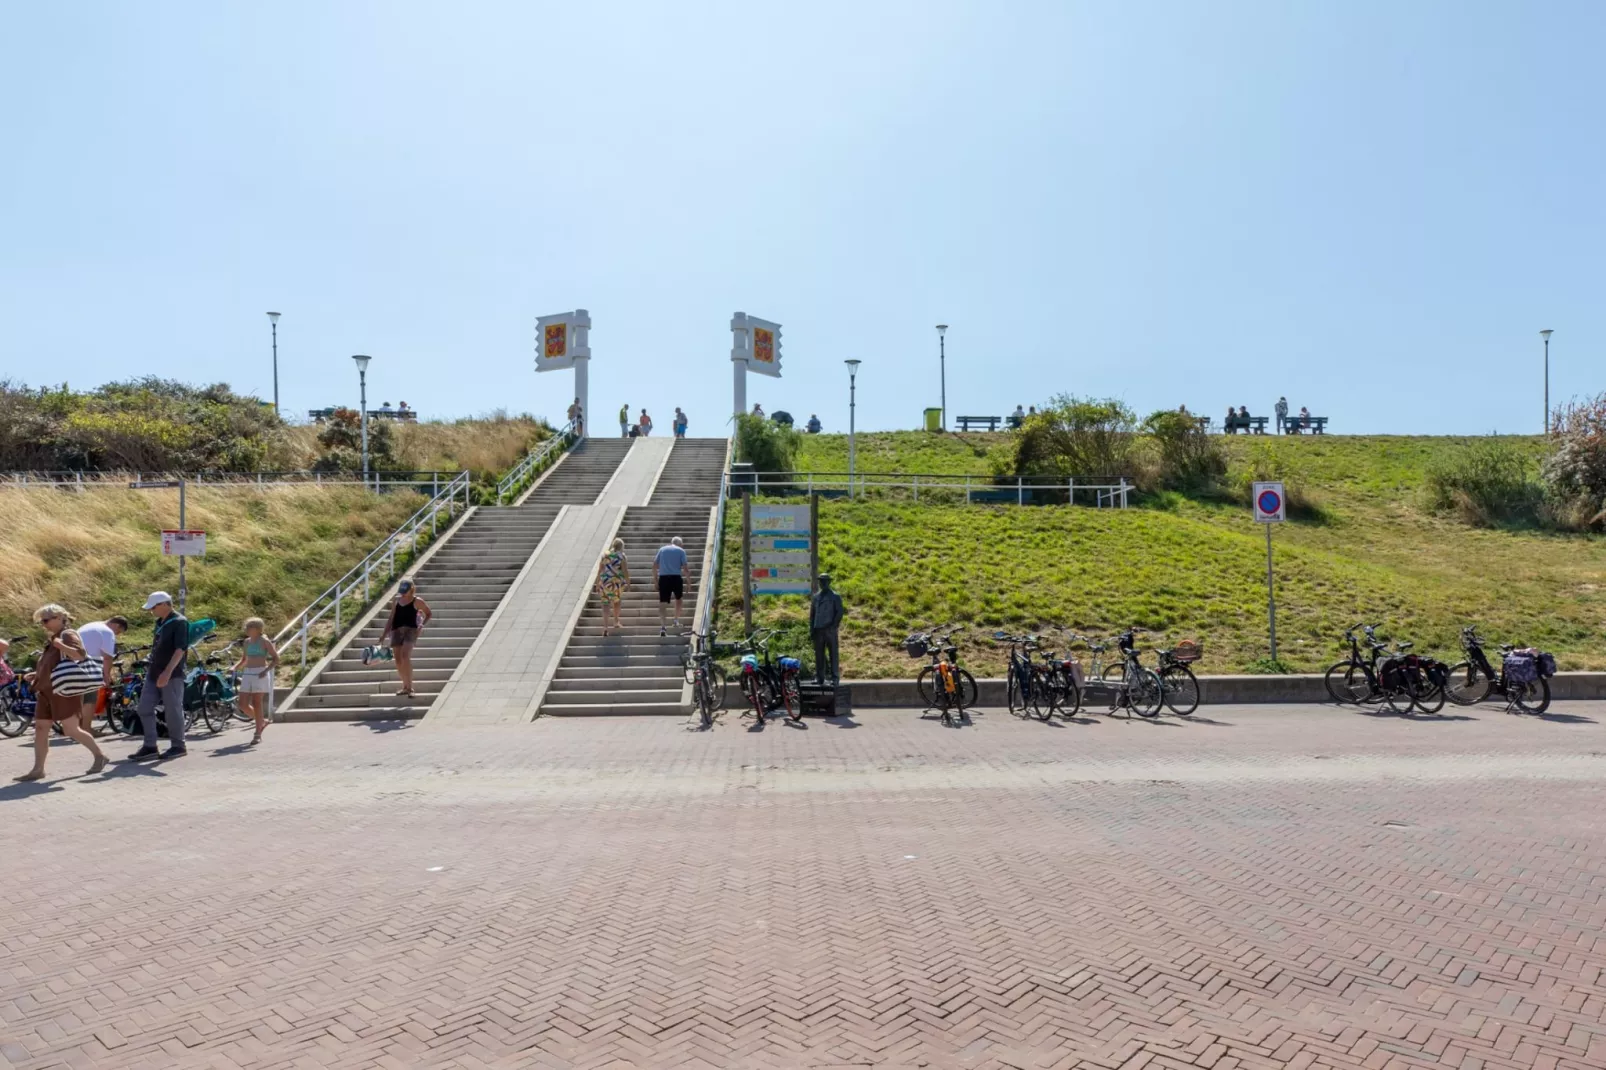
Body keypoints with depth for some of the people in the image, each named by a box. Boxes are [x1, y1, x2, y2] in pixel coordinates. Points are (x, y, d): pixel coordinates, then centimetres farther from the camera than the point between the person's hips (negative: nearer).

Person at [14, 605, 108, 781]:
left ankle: (99, 755, 4)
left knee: (72, 730, -8)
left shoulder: (68, 634, -8)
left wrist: (59, 644, -27)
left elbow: (80, 655, -25)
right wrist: (37, 674, 17)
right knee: (40, 729, 6)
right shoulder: (52, 638, 18)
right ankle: (37, 769, 10)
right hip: (47, 691, 9)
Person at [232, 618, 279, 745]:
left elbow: (276, 659, -6)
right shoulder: (246, 642, 13)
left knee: (257, 703, -4)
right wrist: (235, 668, 4)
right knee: (243, 704, 1)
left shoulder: (264, 641, -4)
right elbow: (244, 660, 23)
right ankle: (262, 721, 25)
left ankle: (258, 734, 3)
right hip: (247, 674, 6)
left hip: (260, 674, -6)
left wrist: (266, 670, -19)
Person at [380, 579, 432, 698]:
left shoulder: (417, 601, 0)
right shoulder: (397, 600, 12)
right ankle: (405, 686, 18)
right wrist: (384, 634, 11)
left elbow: (429, 614, 8)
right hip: (396, 630, 5)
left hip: (410, 629, -5)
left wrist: (422, 624, -8)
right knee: (398, 660, 2)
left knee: (405, 655, -21)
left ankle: (409, 687, -17)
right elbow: (391, 618, 16)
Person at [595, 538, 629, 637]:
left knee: (605, 605, 4)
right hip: (616, 582, -2)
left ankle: (605, 627, -7)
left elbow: (599, 571, 5)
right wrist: (628, 582, 2)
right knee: (617, 601, 22)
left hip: (604, 582, 2)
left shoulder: (605, 555, 6)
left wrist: (597, 584, 10)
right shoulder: (622, 556, -6)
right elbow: (625, 571, -11)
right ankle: (616, 621, 39)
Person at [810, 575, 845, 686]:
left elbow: (839, 613, -1)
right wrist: (811, 629, 9)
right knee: (819, 655, 5)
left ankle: (835, 678, -2)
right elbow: (812, 613, 17)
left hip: (830, 630, -4)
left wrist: (833, 626, -11)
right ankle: (819, 678, 10)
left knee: (833, 654, -4)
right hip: (818, 630, 4)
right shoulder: (816, 596, 15)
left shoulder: (835, 597, 3)